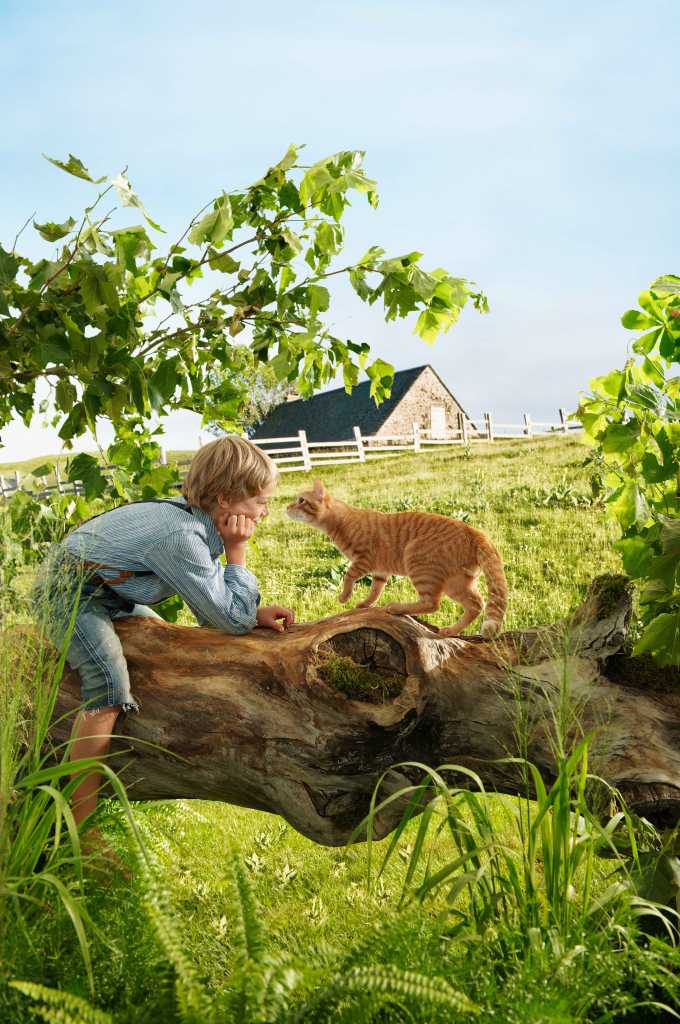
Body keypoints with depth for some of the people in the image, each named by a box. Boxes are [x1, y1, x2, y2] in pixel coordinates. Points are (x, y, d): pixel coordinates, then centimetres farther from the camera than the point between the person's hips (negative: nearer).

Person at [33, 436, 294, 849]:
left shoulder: (202, 520, -3)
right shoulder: (180, 536, -31)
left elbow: (211, 605, 5)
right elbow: (232, 619, -28)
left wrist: (255, 613, -11)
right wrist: (237, 551, -21)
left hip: (110, 592, 11)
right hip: (69, 591, -11)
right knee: (109, 690, -29)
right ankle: (80, 828, -26)